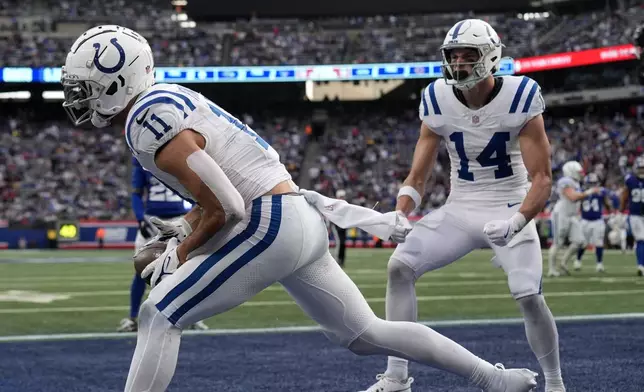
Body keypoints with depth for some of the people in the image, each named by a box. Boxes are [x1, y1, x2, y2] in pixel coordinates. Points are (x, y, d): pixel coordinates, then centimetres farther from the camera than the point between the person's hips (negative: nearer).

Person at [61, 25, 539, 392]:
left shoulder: (150, 122, -14)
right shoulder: (169, 100, 16)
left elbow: (224, 209, -18)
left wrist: (179, 254, -3)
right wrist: (180, 234, 17)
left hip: (269, 226, -10)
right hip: (299, 221, 10)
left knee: (159, 317, -8)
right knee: (364, 332, 17)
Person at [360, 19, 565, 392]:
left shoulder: (520, 99, -17)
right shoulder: (439, 100, -7)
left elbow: (542, 178, -17)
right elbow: (417, 176, 0)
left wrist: (516, 222, -34)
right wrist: (399, 216, -19)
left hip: (510, 210, -4)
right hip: (460, 209, 4)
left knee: (529, 296, -18)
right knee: (400, 266, -12)